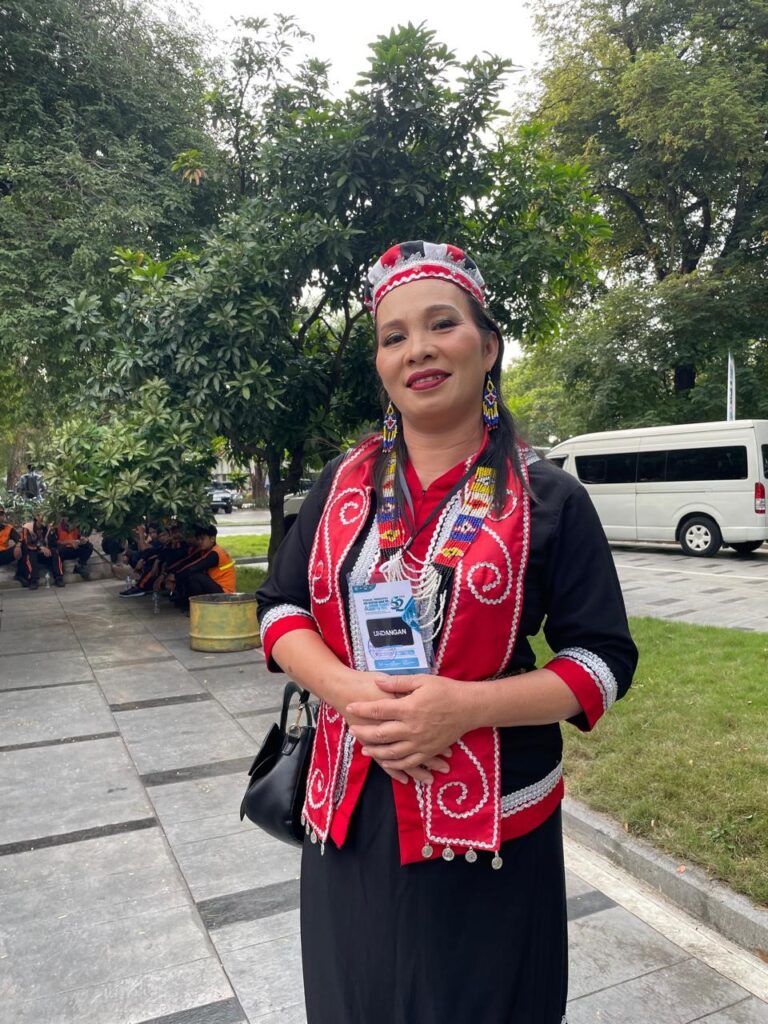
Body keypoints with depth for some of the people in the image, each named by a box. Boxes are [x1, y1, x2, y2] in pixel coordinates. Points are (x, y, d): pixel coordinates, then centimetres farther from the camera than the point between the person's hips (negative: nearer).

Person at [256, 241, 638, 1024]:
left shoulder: (547, 496, -7)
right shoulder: (344, 483, 3)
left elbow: (604, 659, -7)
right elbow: (280, 608, 4)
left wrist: (465, 705, -22)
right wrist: (350, 689, -16)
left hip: (491, 817, -2)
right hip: (350, 809, 3)